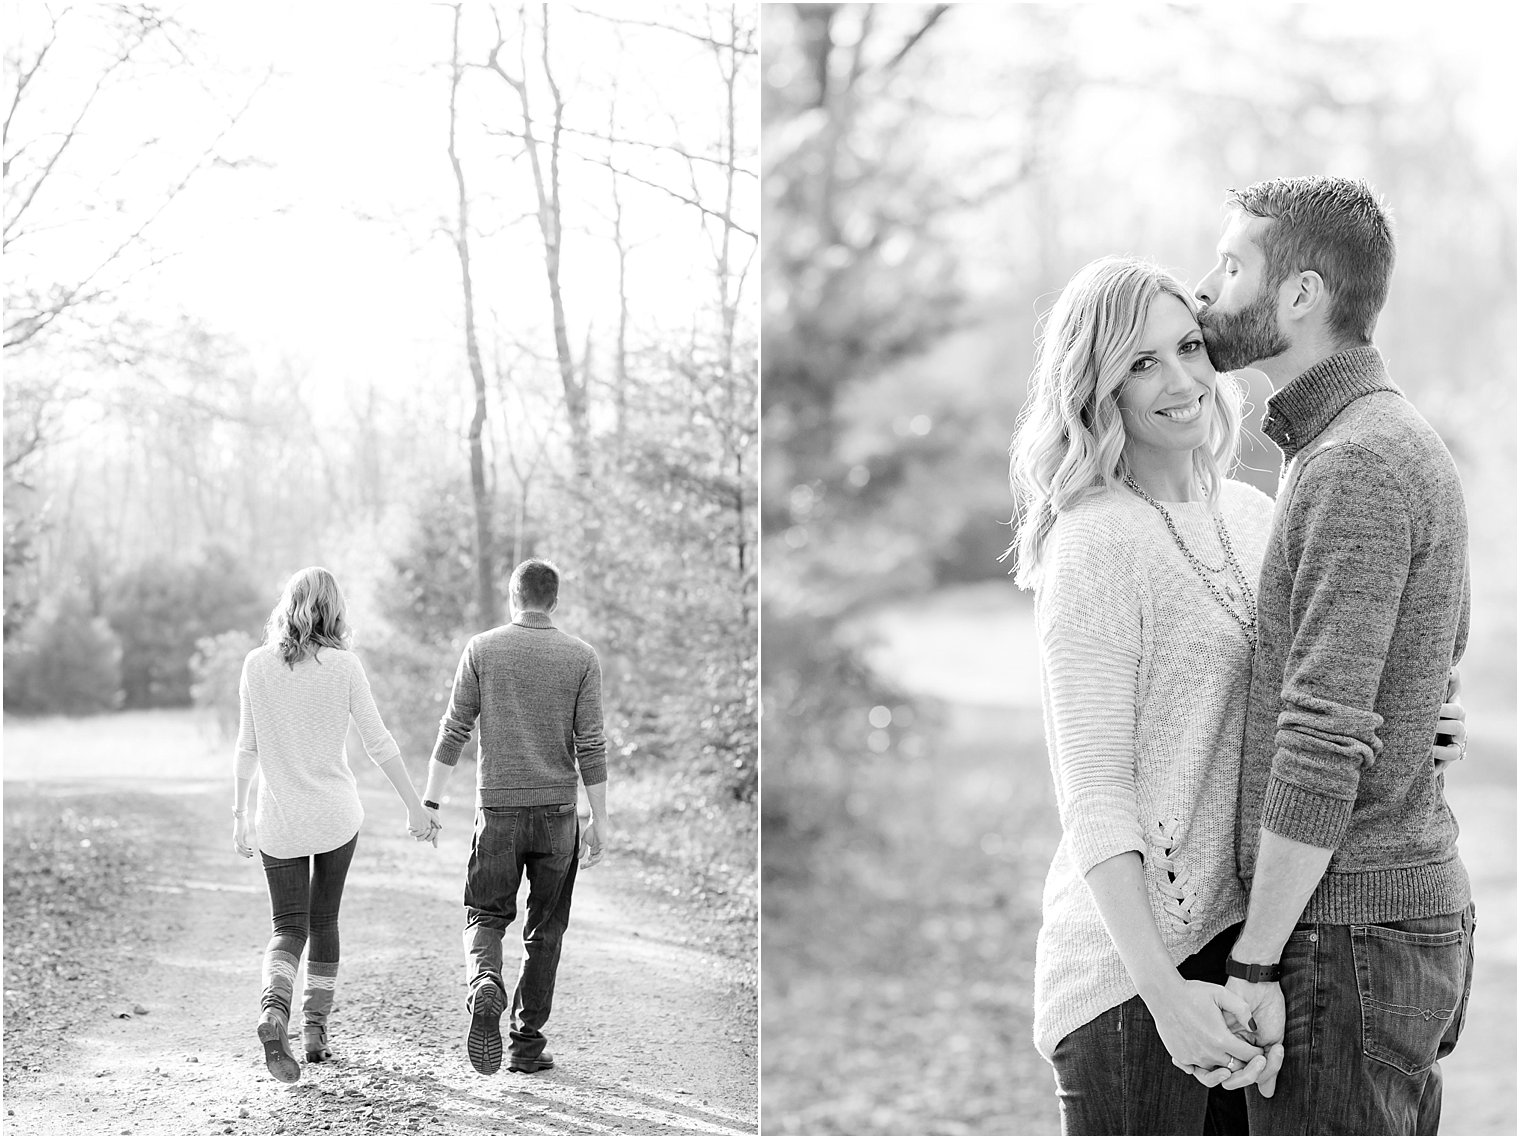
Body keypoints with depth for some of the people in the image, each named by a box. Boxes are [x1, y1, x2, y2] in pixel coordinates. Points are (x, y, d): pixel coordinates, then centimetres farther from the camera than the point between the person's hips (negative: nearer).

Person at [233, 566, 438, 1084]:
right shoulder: (343, 666, -8)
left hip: (279, 819, 1)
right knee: (324, 920, 17)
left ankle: (274, 1010, -21)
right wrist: (415, 807, 2)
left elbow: (247, 749, 1)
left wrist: (239, 816, 10)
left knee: (289, 927, 6)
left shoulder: (256, 665, -3)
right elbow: (379, 743, -6)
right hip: (336, 816, -1)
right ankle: (316, 1029, 20)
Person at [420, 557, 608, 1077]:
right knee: (544, 931, 11)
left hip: (497, 808, 0)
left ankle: (485, 987, -20)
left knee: (486, 915, 11)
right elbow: (590, 746, -4)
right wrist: (600, 821, 1)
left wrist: (429, 801, 5)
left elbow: (453, 731, -1)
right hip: (557, 810, 0)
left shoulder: (481, 649, 0)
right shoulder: (581, 657, 0)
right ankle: (527, 1043, 13)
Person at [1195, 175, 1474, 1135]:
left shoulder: (1357, 466, -18)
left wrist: (1254, 961, -19)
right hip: (1422, 909, 10)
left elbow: (1326, 739, -23)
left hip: (1345, 934, -10)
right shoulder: (1409, 445, 14)